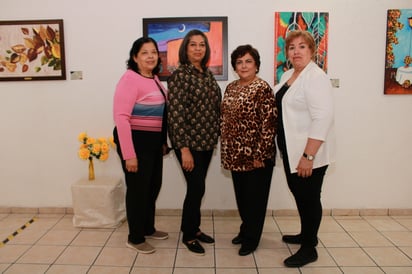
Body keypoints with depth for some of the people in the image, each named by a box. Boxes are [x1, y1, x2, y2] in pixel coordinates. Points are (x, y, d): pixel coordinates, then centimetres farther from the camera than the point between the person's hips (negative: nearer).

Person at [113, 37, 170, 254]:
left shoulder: (155, 79, 11)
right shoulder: (130, 79, -15)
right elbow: (121, 117, -22)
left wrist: (163, 141, 15)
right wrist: (129, 154, -24)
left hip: (154, 142, 8)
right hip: (136, 141, -8)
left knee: (153, 186, 18)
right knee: (138, 189, 4)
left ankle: (148, 228, 38)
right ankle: (135, 238, 23)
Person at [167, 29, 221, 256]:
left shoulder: (207, 73, 10)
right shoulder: (179, 75, -12)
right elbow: (175, 113, -17)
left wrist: (215, 137, 13)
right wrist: (184, 148, -21)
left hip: (206, 141, 7)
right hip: (189, 142, -7)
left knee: (198, 187, 15)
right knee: (196, 188, -1)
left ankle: (194, 228, 32)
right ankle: (188, 235, 19)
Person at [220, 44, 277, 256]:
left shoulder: (262, 88, -12)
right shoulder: (230, 88, 9)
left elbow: (268, 124, -16)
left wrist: (260, 155, -18)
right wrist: (226, 150, 12)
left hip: (255, 155, -6)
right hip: (235, 153, 7)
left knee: (255, 196, 8)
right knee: (241, 194, 18)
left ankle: (251, 238, 24)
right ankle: (246, 229, 37)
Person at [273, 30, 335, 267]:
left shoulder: (316, 77, -16)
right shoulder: (288, 75, 12)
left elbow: (322, 118, -25)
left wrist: (308, 156, -27)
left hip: (309, 154, -8)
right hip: (292, 150, 9)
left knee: (309, 197, 3)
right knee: (298, 193, 19)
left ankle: (309, 249, 19)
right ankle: (306, 234, 38)